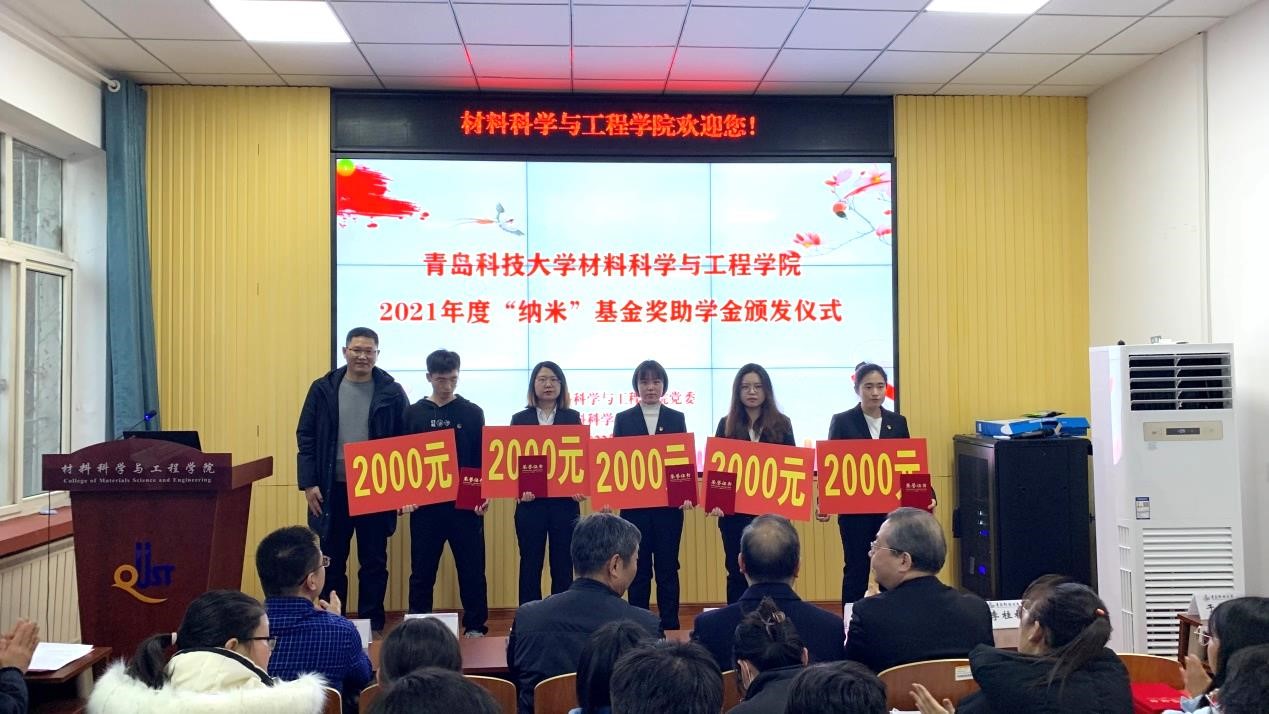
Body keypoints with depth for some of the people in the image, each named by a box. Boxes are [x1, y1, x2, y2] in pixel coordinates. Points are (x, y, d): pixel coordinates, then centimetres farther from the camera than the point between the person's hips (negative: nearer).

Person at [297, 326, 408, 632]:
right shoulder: (323, 389, 2)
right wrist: (309, 483, -5)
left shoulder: (392, 392, -1)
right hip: (332, 489, 1)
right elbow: (306, 437, 2)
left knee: (374, 562, 8)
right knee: (331, 562, 9)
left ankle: (372, 625, 19)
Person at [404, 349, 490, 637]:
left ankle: (475, 627, 17)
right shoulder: (414, 413, 5)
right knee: (422, 571, 8)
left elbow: (483, 459, 4)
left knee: (472, 569, 5)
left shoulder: (473, 413, 3)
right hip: (425, 504, 1)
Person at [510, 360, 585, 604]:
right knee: (530, 564, 5)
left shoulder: (572, 417, 7)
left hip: (565, 501, 0)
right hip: (530, 501, 0)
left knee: (562, 566, 5)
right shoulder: (520, 418, 6)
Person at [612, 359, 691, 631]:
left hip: (669, 504, 0)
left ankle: (670, 627, 13)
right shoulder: (624, 419, 6)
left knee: (667, 568, 5)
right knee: (638, 570, 6)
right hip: (634, 504, 0)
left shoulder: (676, 418, 7)